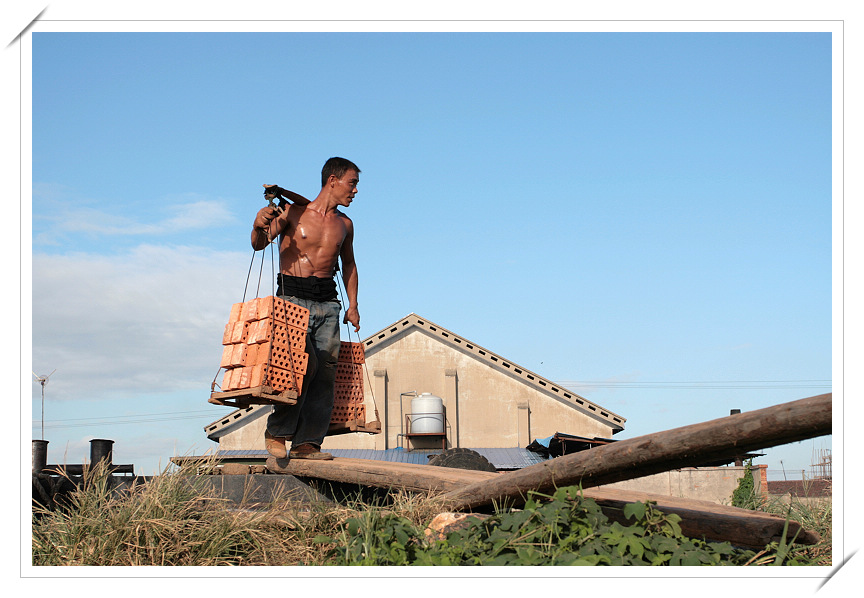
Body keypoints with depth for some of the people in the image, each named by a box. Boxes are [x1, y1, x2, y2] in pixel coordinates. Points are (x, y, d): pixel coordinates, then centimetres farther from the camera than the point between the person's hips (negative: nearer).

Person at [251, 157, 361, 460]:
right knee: (303, 365, -19)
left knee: (325, 371, -6)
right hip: (293, 296, -5)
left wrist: (353, 305, 20)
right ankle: (277, 432, -6)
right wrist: (259, 227, -32)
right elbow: (259, 245, -9)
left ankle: (307, 443, -4)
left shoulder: (344, 224, 14)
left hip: (327, 301, 5)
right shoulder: (293, 213, 0)